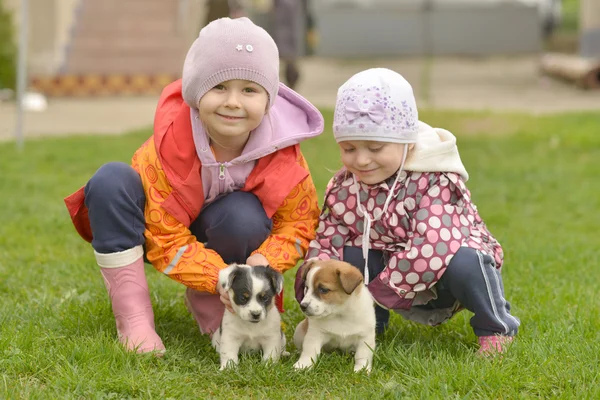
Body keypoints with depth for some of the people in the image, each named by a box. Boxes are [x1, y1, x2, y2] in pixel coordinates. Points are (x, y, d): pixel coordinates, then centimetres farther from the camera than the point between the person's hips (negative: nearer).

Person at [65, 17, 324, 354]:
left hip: (222, 237, 1)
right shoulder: (168, 145, -30)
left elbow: (300, 222, -12)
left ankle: (210, 309, -6)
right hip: (160, 232, -1)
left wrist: (265, 260, -34)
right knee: (112, 181, -32)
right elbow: (167, 243, -28)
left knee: (244, 214, -35)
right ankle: (134, 320, -27)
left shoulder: (283, 156, -23)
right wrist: (223, 278, -43)